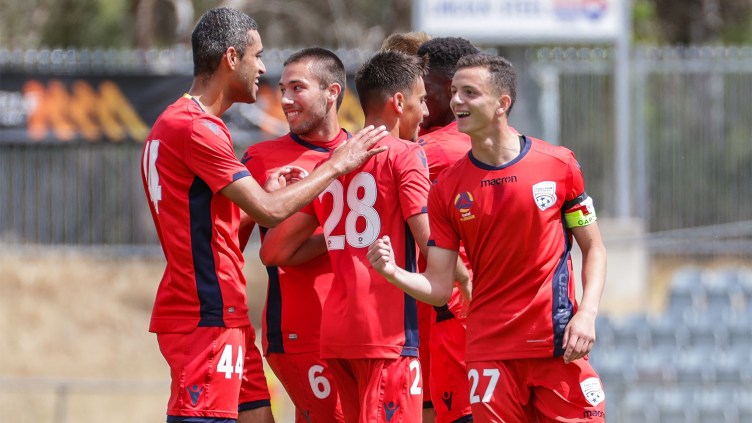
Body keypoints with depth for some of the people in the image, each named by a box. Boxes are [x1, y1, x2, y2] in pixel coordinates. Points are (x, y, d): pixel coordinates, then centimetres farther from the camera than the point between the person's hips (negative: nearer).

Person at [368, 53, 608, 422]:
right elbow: (439, 288, 4)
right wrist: (393, 273, -16)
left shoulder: (558, 164, 0)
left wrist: (587, 313, -8)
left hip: (559, 347, -1)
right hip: (490, 352, 1)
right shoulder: (447, 188, 4)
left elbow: (593, 248, 7)